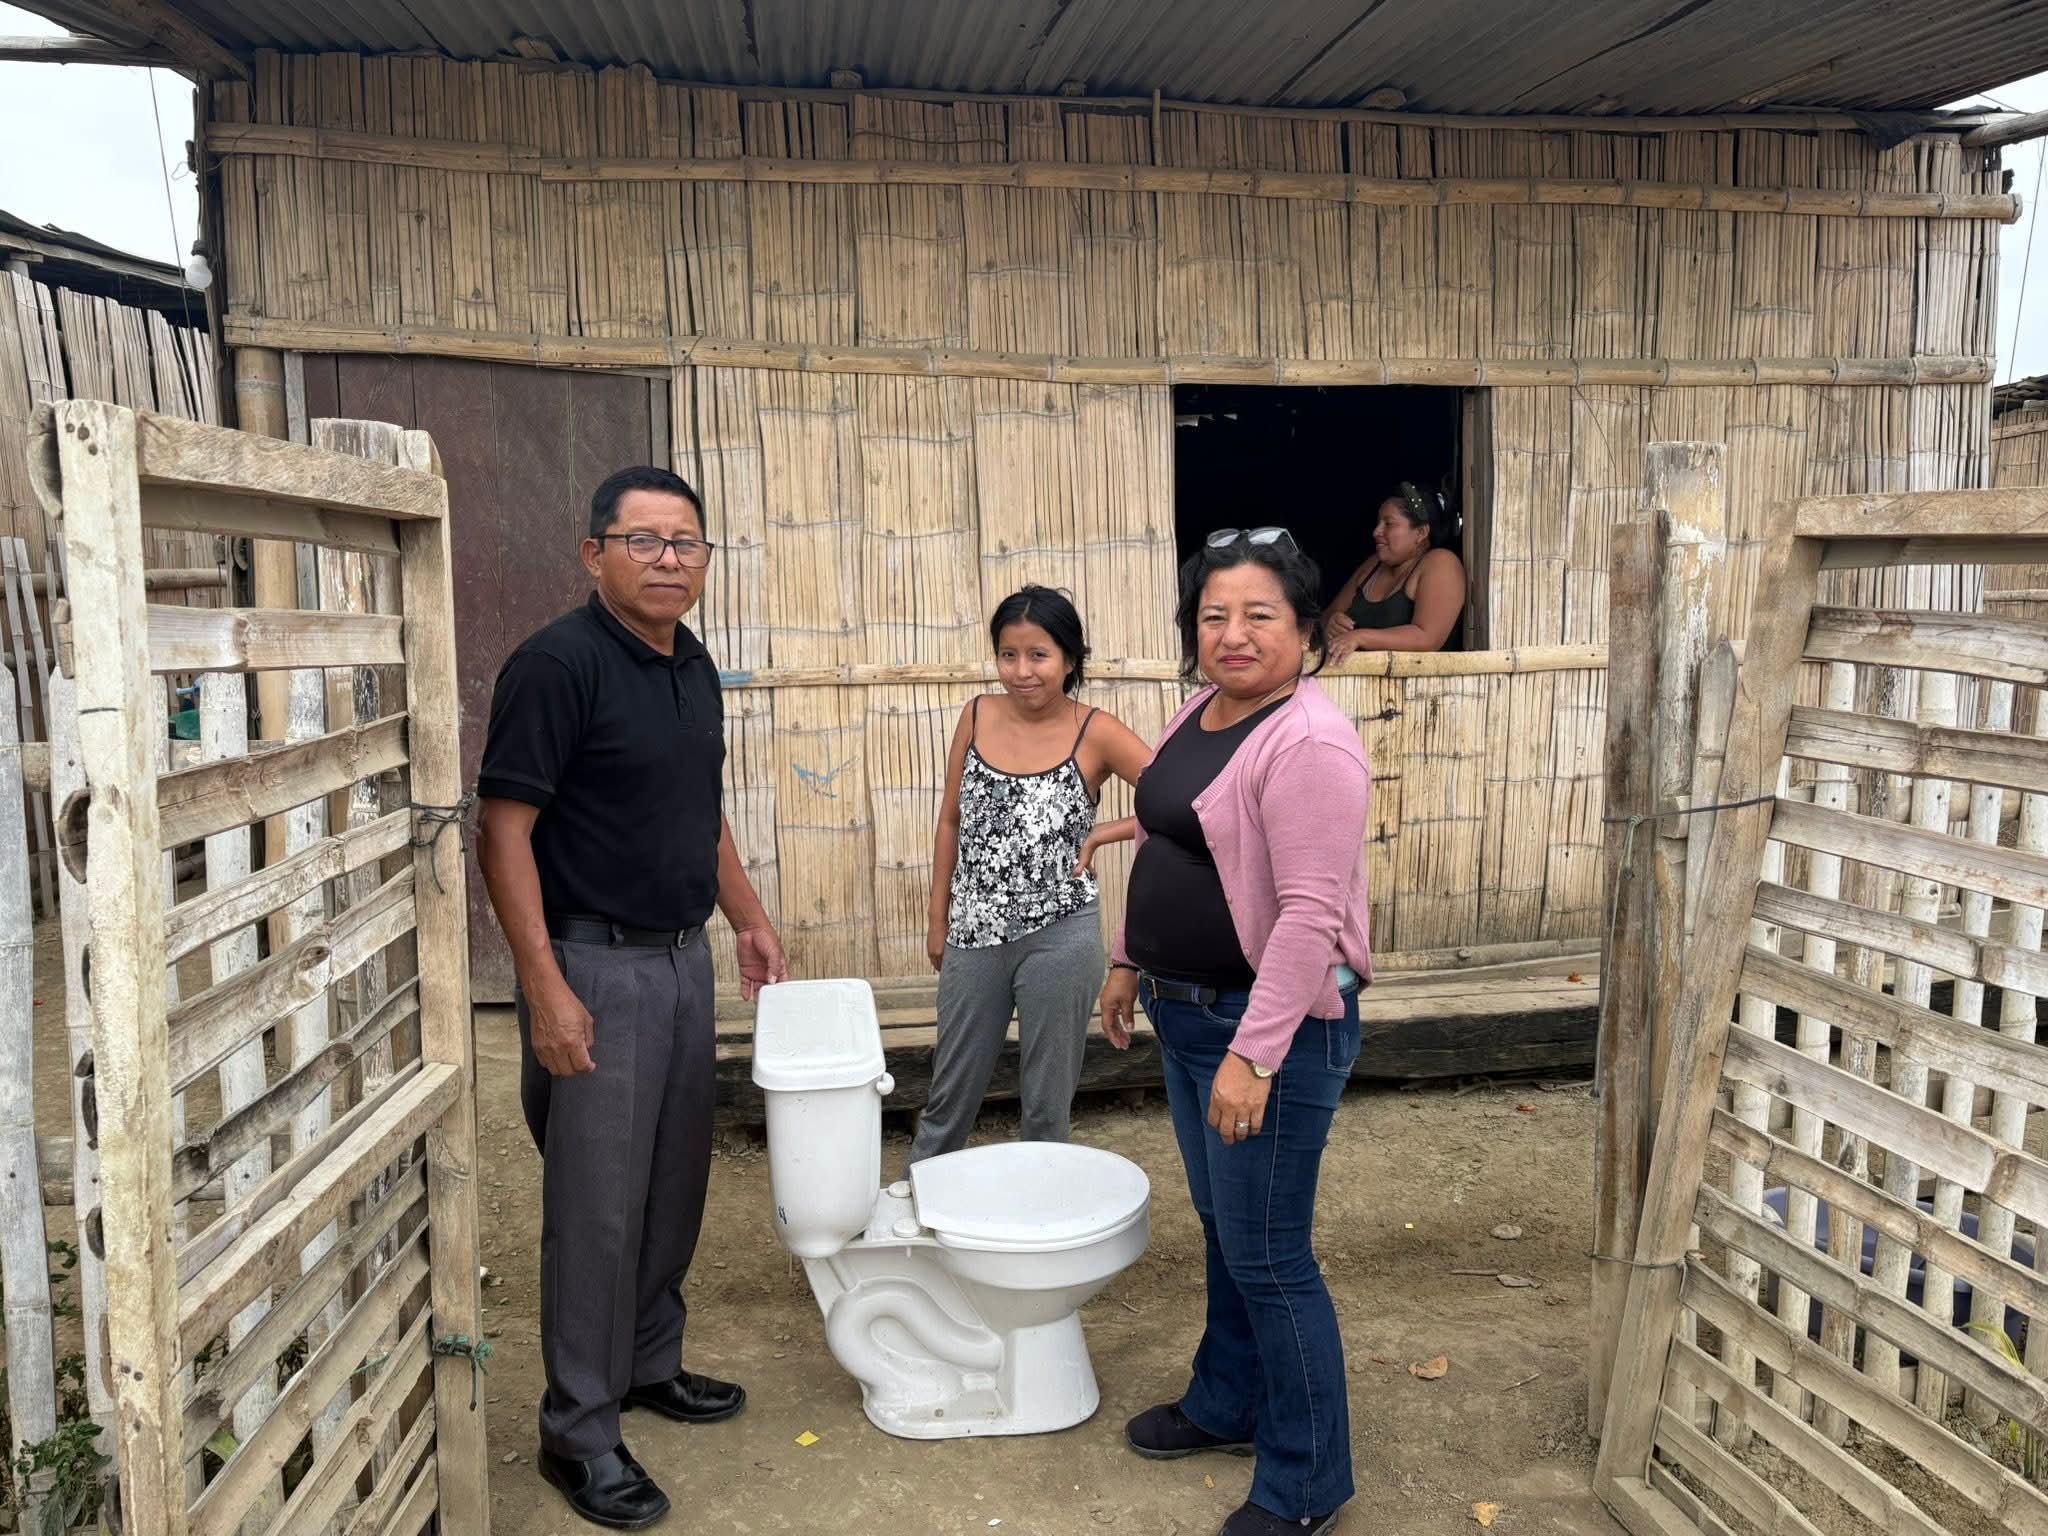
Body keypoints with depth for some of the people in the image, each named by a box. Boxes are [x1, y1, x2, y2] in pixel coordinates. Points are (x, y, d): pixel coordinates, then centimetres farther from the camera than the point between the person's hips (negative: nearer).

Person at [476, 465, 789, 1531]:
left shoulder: (693, 665, 8)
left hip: (684, 958, 8)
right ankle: (578, 1431, 16)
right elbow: (503, 830, -18)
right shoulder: (558, 664, -16)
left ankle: (651, 1363, 36)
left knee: (674, 1184, 17)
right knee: (598, 1204, 1)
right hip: (596, 969, -8)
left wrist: (748, 917, 19)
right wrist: (545, 988, -22)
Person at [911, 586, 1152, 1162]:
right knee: (949, 1094, 18)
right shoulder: (978, 716, 0)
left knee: (1047, 1101, 12)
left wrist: (1108, 830, -20)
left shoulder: (1096, 735, -11)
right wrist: (939, 919, 9)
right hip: (975, 934, 3)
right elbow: (951, 822, 8)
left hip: (1058, 936, -3)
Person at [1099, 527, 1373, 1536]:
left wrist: (1254, 1054, -28)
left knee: (1268, 1254, 2)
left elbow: (1310, 914, -26)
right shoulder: (1198, 714, 8)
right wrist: (1129, 962, 21)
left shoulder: (1307, 744, -21)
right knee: (1223, 1226, 23)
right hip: (1186, 1013, 9)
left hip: (1273, 1028, -9)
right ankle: (1227, 1403, 42)